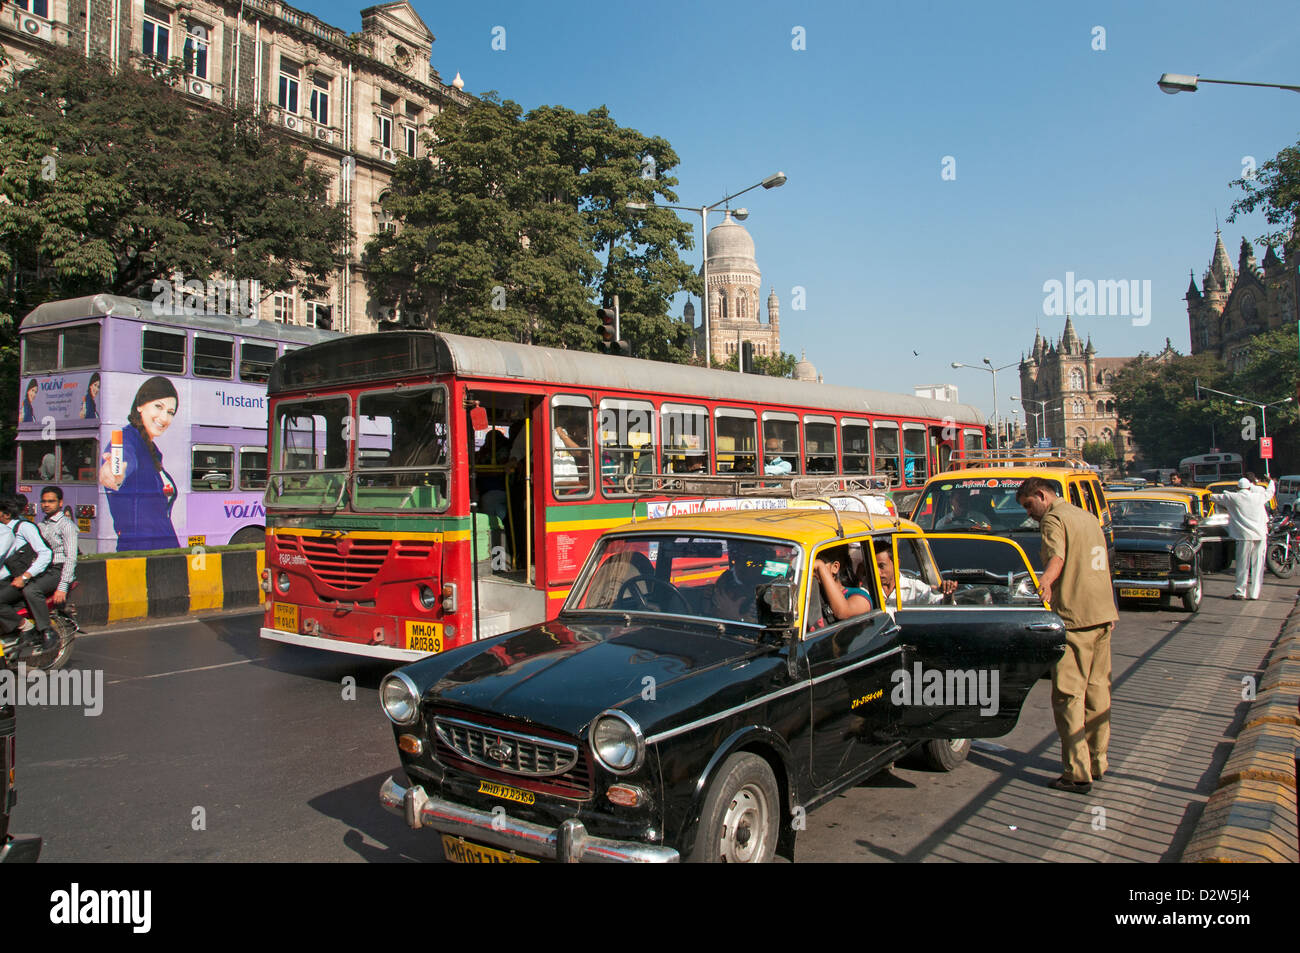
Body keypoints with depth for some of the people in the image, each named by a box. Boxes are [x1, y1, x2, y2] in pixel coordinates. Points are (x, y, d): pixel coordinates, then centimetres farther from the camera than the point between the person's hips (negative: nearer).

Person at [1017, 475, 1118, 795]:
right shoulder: (1088, 517, 20)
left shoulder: (1054, 519, -7)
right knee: (1097, 690, 15)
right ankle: (1097, 762, 24)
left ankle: (1078, 773, -4)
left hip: (1075, 618, -9)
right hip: (1104, 614, 9)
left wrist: (1044, 582, -38)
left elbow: (1057, 556, -25)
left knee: (1068, 695, -5)